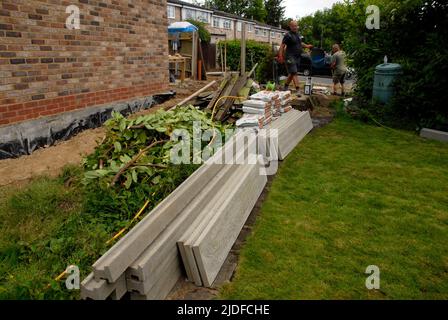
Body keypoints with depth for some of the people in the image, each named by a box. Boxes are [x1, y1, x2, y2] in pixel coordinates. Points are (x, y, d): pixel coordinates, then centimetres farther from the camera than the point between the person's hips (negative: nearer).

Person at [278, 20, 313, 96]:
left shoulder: (298, 34, 15)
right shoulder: (288, 35, -9)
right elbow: (282, 46, -13)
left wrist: (307, 46, 20)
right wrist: (280, 56, -21)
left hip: (297, 57, 8)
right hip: (290, 57, -8)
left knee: (292, 73, 12)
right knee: (294, 73, -13)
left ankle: (286, 87, 25)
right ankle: (297, 90, -16)